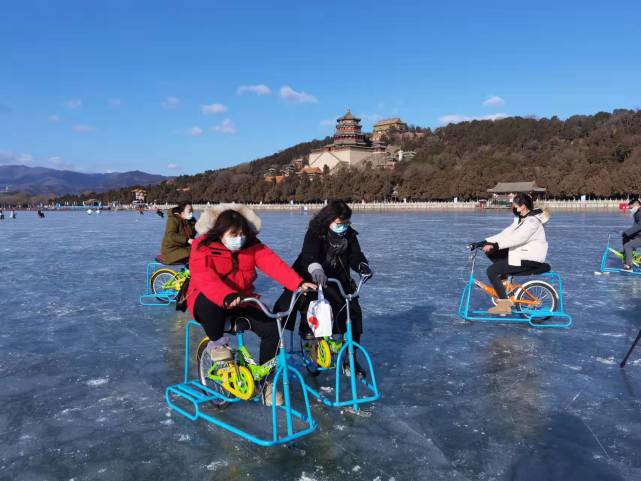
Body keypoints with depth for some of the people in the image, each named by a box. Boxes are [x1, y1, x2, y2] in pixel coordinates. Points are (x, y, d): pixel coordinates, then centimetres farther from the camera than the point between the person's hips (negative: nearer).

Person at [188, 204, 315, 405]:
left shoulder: (251, 246, -4)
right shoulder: (202, 248, -16)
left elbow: (274, 264, -19)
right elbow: (205, 278, -33)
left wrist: (299, 283, -36)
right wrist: (227, 297, -52)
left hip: (242, 301, 4)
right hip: (207, 299, -4)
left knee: (272, 328, -18)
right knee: (211, 304, -41)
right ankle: (216, 342, -9)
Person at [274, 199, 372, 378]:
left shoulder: (349, 235, -1)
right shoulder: (315, 234, -16)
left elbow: (355, 255, -8)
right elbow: (309, 253, -34)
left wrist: (362, 265, -33)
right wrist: (315, 268, -56)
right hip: (313, 279, -4)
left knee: (353, 312, -10)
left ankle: (350, 359, 1)